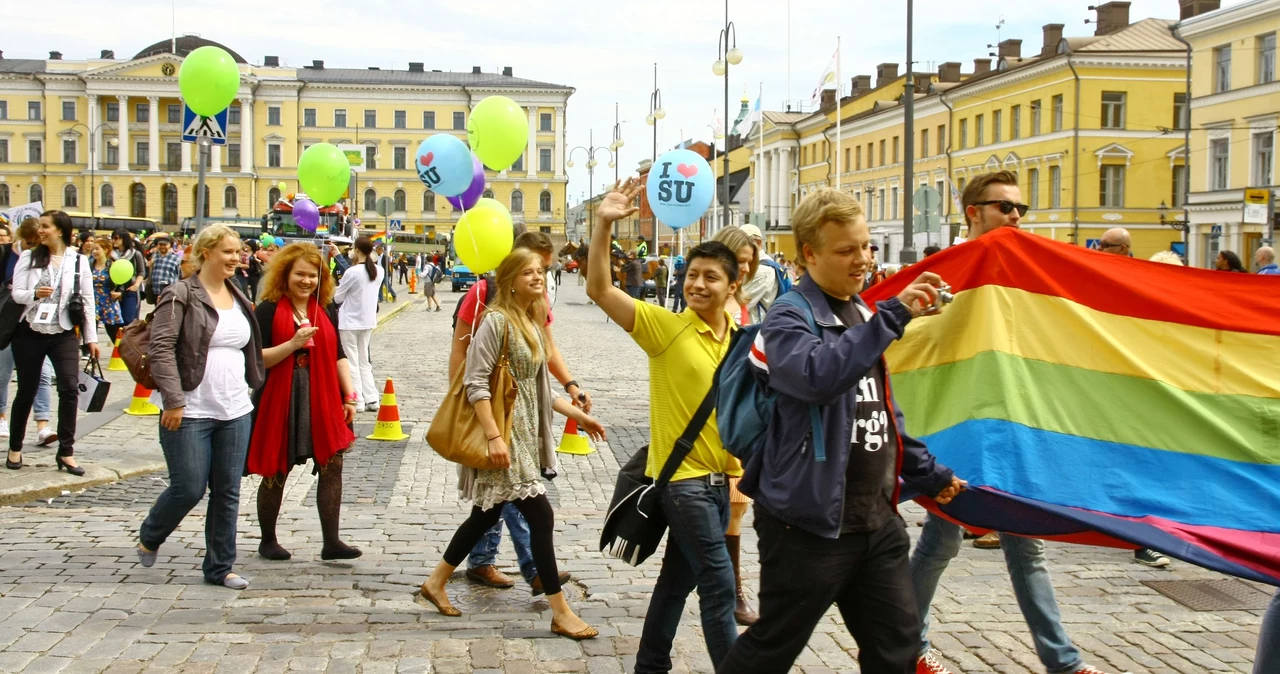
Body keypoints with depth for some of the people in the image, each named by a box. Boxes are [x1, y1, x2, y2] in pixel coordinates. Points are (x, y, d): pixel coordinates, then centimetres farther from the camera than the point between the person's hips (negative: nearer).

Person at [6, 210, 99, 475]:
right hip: (29, 334, 0)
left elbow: (88, 301, 3)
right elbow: (16, 293, -2)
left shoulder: (78, 261, 0)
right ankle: (15, 448, 25)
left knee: (70, 389, -11)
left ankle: (66, 452, -2)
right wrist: (34, 294, -24)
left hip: (63, 335, 0)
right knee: (26, 391, 8)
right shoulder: (29, 257, 1)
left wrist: (91, 338, 3)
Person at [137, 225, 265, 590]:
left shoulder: (239, 298, 14)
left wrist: (252, 386, 16)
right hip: (191, 413, -6)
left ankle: (219, 567, 17)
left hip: (236, 412, 6)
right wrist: (173, 401, -18)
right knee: (188, 489, -3)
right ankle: (149, 538, 26)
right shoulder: (180, 295, -8)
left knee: (228, 492, 7)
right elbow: (162, 349, -14)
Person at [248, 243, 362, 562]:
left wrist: (349, 396, 5)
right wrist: (293, 343, -22)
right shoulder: (268, 310, -4)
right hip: (280, 401, -4)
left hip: (322, 402, 4)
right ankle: (268, 540, 23)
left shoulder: (326, 311, 11)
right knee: (276, 472, 6)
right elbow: (255, 358, -11)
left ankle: (331, 542, 0)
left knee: (332, 464, -5)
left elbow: (338, 356, 13)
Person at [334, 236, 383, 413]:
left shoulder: (352, 273, -18)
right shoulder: (379, 271, 0)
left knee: (352, 363, 3)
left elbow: (337, 298, -8)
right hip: (369, 321, 6)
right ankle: (372, 399, 10)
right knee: (364, 362, 15)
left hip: (350, 322, -6)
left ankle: (357, 401, 3)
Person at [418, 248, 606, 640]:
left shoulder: (534, 323, 11)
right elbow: (476, 383, -19)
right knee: (541, 515, -8)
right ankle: (560, 614, -1)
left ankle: (436, 582, 33)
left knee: (487, 515, 17)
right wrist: (494, 436, -24)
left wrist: (577, 414, 16)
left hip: (526, 435, 9)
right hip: (503, 436, -9)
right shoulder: (497, 320, -15)